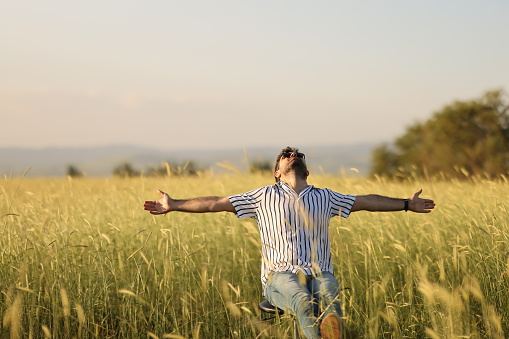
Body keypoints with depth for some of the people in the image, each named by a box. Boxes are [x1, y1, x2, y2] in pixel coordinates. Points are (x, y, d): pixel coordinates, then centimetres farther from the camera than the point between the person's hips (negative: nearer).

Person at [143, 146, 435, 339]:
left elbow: (366, 201, 27)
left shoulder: (324, 197, 22)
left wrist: (407, 204, 28)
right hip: (281, 275, -3)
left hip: (320, 273, 3)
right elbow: (217, 203, 13)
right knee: (303, 300, -36)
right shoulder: (264, 197, 15)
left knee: (329, 294, -34)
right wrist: (173, 206, 9)